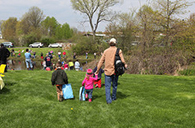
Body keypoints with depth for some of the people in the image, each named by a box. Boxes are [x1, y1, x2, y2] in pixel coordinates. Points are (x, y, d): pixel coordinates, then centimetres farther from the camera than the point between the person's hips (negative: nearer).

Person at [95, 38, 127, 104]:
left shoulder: (106, 51, 3)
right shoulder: (118, 51, -3)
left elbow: (101, 61, 5)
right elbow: (122, 60, -9)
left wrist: (97, 70, 13)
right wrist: (125, 64, 13)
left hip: (107, 71, 0)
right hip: (115, 71, 0)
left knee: (107, 86, 4)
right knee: (114, 85, 19)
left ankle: (108, 100, -4)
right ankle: (114, 97, 33)